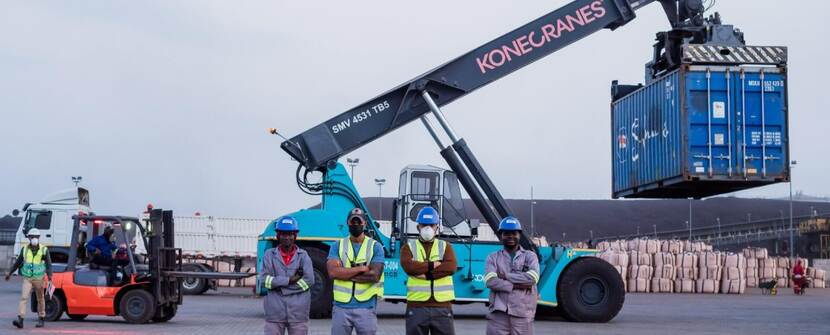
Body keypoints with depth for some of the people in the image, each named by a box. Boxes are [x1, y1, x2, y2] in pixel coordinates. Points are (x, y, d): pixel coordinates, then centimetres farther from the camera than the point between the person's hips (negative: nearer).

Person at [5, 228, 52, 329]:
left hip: (39, 278, -2)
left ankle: (41, 319, 24)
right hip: (27, 278, 2)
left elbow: (48, 264, -5)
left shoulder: (44, 249, -2)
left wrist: (49, 275, -20)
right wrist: (10, 272, 23)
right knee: (24, 297, -12)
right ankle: (20, 320, -19)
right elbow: (18, 262, 17)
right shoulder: (25, 249, 6)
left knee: (40, 299, 10)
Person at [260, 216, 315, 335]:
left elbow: (309, 280, -9)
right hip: (275, 313, 0)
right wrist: (290, 280, -15)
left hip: (298, 313, 0)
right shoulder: (270, 255, 5)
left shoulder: (303, 256, 4)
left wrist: (278, 283, -10)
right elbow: (264, 279, -8)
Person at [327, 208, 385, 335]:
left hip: (366, 307, -1)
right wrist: (361, 269, -12)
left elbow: (374, 275, -12)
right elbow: (332, 272, -10)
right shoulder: (337, 246, 6)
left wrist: (344, 273, -9)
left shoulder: (375, 247, 1)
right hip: (341, 307, 1)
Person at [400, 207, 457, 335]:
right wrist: (433, 264, -12)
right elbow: (408, 266, -13)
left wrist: (425, 274, -13)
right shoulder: (409, 247, 9)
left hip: (442, 306, 1)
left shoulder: (445, 246, 12)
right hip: (416, 306, -1)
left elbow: (451, 267, -9)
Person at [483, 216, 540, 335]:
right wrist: (517, 286, -11)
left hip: (523, 314, 0)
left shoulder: (530, 256, 10)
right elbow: (491, 281, -7)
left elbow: (532, 278, -9)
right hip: (498, 314, 0)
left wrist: (506, 276, -6)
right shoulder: (493, 258, 10)